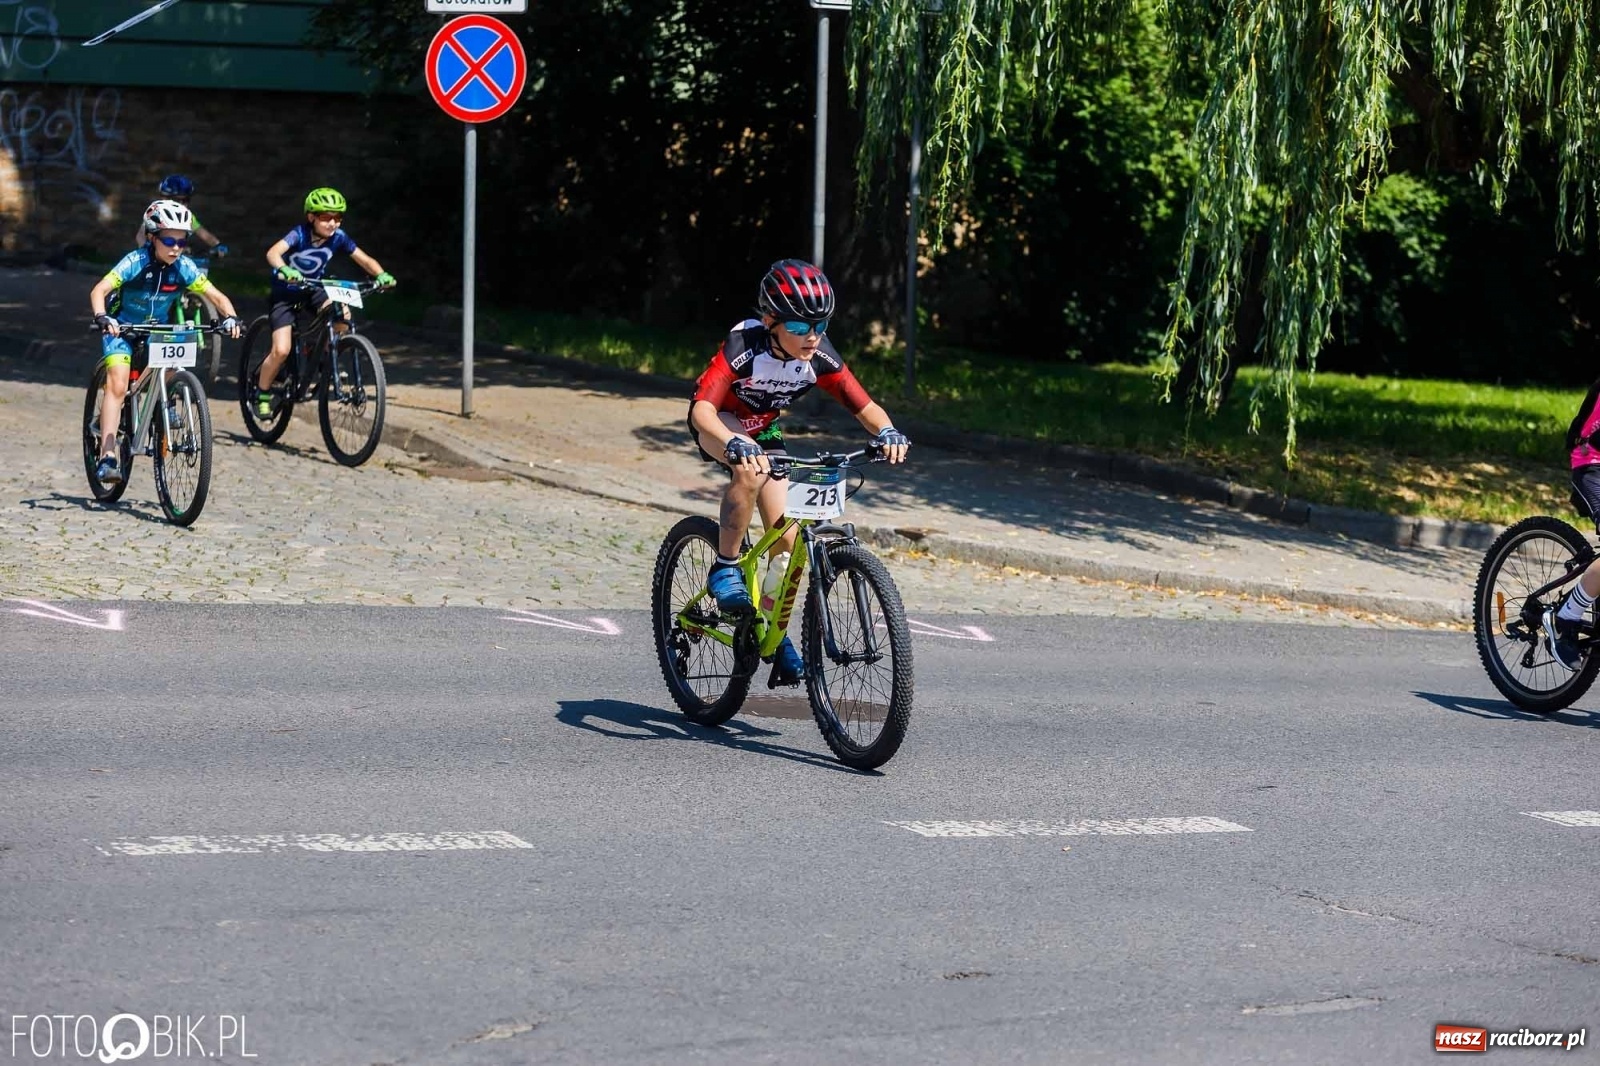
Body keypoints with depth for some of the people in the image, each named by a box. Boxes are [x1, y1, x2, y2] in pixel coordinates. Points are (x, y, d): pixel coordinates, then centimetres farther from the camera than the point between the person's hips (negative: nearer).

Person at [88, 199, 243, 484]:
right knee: (117, 385, -20)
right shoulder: (135, 262, -27)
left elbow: (217, 295, -15)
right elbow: (99, 290, -36)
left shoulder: (184, 267, -16)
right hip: (122, 328, -5)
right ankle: (107, 457, -25)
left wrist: (230, 317, -36)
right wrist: (102, 318, -55)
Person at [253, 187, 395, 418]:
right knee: (281, 350, -18)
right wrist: (284, 270, -65)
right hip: (285, 292, -4)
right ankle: (262, 394, 7)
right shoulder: (299, 234, -27)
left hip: (313, 289, 4)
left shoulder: (338, 237, -15)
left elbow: (364, 259, -14)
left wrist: (381, 274, -35)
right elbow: (273, 252, -43)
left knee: (342, 316, -26)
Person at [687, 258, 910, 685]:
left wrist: (887, 432, -42)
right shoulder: (744, 346, -36)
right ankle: (725, 569, -21)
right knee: (751, 469, -39)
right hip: (719, 425, -5)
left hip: (763, 429, 5)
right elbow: (702, 408, -46)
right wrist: (736, 445, -64)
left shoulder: (819, 357, -23)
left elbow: (864, 406, -19)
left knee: (787, 540, -5)